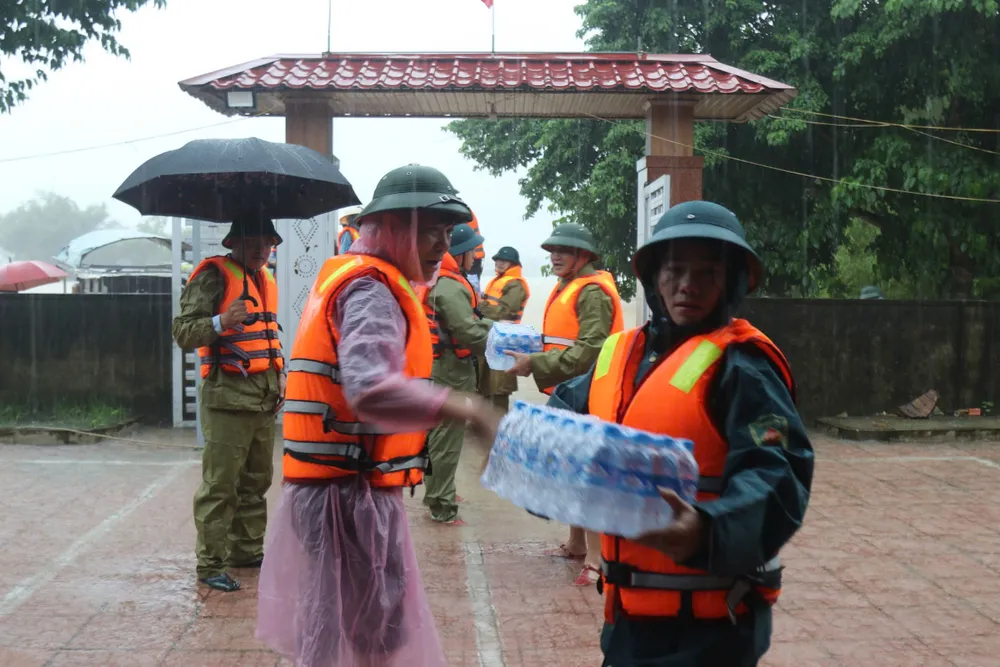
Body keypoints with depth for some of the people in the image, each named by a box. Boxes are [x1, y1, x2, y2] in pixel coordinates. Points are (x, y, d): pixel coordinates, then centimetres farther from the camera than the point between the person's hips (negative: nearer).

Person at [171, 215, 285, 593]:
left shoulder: (265, 280, 17)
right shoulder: (213, 276, -9)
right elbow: (183, 331, -15)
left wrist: (280, 373, 19)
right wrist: (219, 323, -32)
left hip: (264, 399, 8)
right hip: (227, 397, -8)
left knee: (256, 482, 16)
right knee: (219, 485, -5)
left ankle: (247, 550, 29)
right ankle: (211, 565, 3)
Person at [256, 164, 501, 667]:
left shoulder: (353, 276, 16)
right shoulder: (371, 288, -16)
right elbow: (371, 392, -33)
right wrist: (461, 407, -40)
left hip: (340, 485, 10)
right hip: (352, 491, -10)